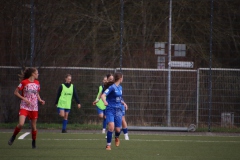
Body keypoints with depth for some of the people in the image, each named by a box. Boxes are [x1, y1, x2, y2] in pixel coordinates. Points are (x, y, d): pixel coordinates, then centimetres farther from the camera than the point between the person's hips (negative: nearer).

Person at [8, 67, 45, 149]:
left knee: (34, 126, 6)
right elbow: (16, 92, -4)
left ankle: (34, 142, 21)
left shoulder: (37, 83, 9)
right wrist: (24, 98, -15)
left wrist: (40, 100, 4)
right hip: (24, 106, -5)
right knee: (21, 124, -18)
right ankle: (13, 136, 6)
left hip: (34, 107, 5)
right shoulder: (24, 82, -8)